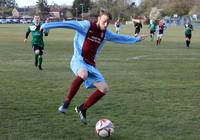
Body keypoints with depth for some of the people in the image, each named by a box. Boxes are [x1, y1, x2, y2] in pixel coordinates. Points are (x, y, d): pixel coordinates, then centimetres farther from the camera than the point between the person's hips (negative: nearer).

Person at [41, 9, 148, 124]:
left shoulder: (106, 34, 11)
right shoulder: (86, 25, -9)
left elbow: (121, 38, 27)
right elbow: (68, 24, -17)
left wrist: (137, 39, 35)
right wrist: (48, 25, -25)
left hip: (91, 65, 7)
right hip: (78, 60, -7)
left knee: (104, 88, -5)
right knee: (83, 74, -41)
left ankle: (82, 109, 10)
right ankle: (67, 103, -27)